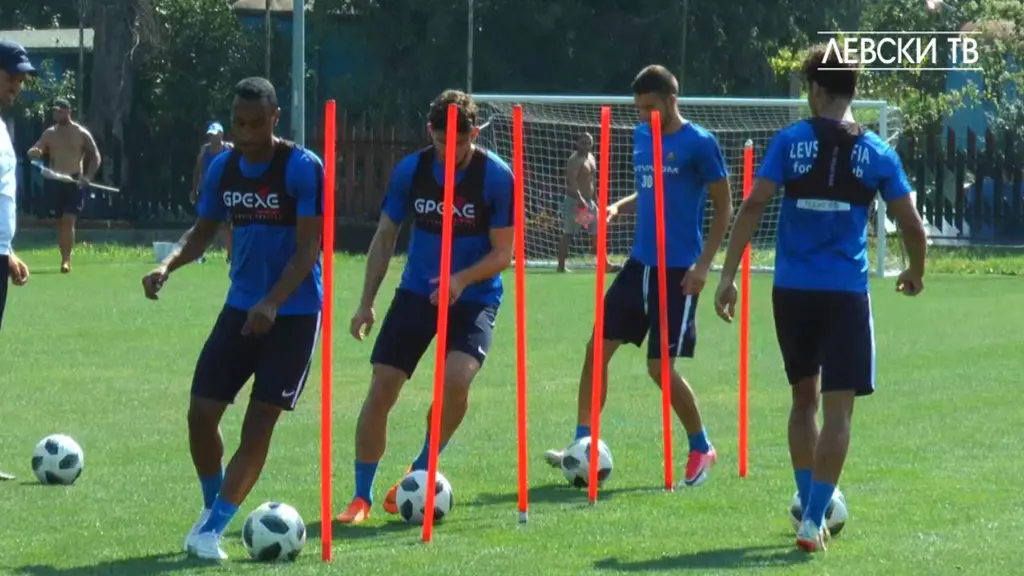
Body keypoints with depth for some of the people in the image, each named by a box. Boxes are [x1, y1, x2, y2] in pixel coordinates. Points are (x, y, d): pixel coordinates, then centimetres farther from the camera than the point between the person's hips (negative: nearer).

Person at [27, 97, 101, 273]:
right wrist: (34, 153, -19)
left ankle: (66, 260, -17)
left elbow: (95, 156, 0)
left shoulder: (81, 134, -2)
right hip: (55, 181, 4)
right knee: (60, 221, 8)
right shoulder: (49, 133, 9)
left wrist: (88, 177, -13)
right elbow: (35, 151, 8)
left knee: (68, 220, -15)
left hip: (75, 182, -4)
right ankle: (65, 259, 17)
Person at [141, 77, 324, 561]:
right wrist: (168, 266, -8)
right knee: (201, 413, -2)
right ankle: (212, 508, 21)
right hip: (240, 307, 5)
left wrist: (272, 303, -27)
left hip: (294, 313, -5)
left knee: (258, 424, -7)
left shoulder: (302, 168, -14)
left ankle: (212, 529, -3)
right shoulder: (223, 168, 3)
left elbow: (308, 246, -16)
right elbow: (203, 231, 13)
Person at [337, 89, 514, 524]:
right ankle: (362, 496, 6)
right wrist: (366, 302, 2)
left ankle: (419, 474, -2)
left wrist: (461, 279, -25)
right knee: (381, 388, -8)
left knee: (456, 379, -26)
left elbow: (502, 253, -7)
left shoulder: (496, 177, -12)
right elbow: (385, 237, 7)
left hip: (474, 297, -3)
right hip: (416, 292, 3)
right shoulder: (410, 171, -4)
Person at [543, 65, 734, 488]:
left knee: (660, 366, -6)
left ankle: (701, 449, 13)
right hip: (640, 263, 7)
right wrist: (620, 206, 4)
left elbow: (724, 208, -8)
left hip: (677, 270, -7)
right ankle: (583, 445, 5)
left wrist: (703, 264, -15)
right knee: (598, 348, -1)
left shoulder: (699, 144, -11)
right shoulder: (642, 137, 10)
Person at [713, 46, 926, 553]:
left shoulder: (791, 141, 0)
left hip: (792, 291, 1)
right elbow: (911, 224, 5)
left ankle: (809, 506, 24)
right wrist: (916, 273, 25)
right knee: (837, 408, -1)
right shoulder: (877, 153, 2)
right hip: (846, 294, -1)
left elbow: (753, 206, -8)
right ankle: (813, 519, -10)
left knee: (804, 398, 19)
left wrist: (727, 276, -5)